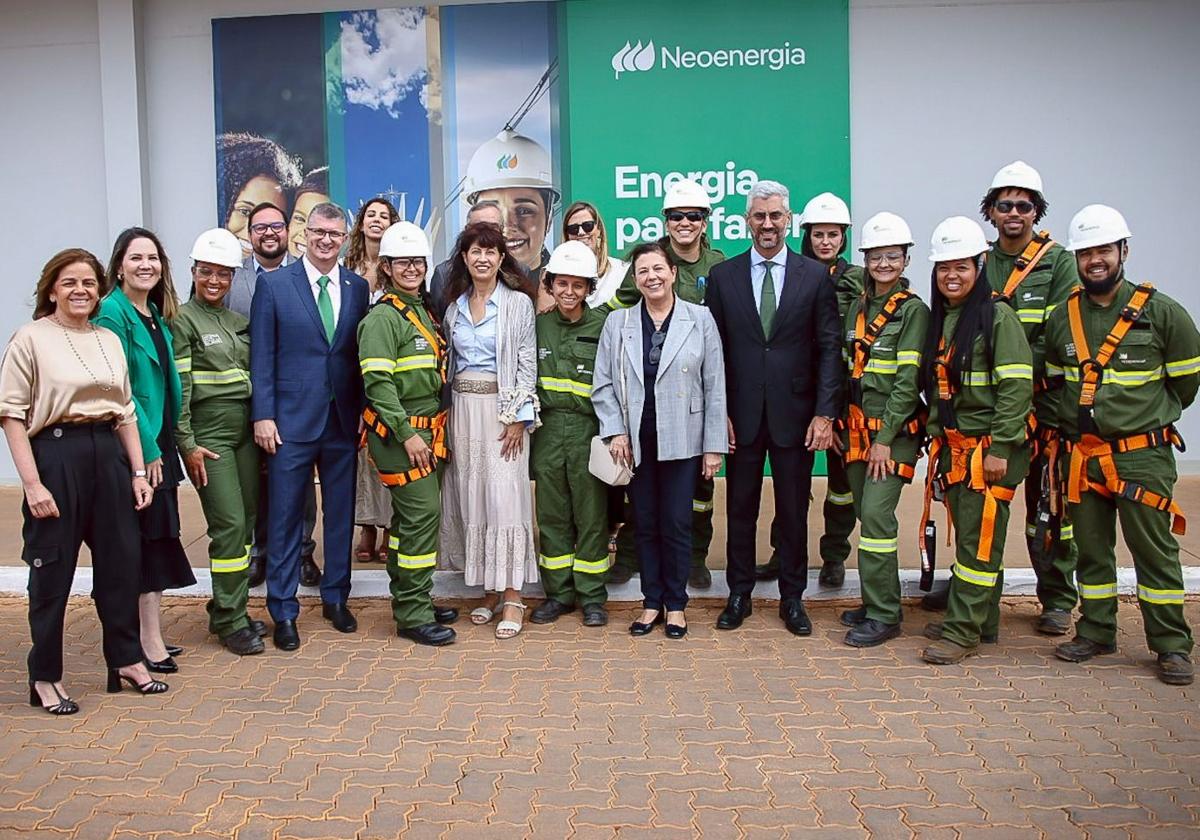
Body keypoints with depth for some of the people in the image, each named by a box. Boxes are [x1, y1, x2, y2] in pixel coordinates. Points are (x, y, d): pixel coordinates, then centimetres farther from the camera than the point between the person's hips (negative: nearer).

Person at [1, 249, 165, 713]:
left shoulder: (109, 340, 12)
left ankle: (125, 658, 27)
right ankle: (45, 677, 18)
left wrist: (138, 472, 8)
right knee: (52, 568, 3)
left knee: (122, 560, 11)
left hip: (108, 452, 5)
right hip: (56, 453, -5)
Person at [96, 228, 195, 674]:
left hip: (160, 442, 8)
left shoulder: (158, 314, 12)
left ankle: (146, 634, 22)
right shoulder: (113, 313, -12)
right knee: (150, 536, -4)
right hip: (134, 446, -8)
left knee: (157, 537, 12)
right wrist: (147, 447, -17)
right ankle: (151, 642, 5)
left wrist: (166, 443, 8)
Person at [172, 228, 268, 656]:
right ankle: (231, 621, 1)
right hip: (208, 435, -6)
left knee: (247, 522, 7)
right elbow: (177, 388, -9)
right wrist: (188, 444, -13)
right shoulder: (183, 320, -4)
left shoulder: (239, 320, 15)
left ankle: (226, 611, 19)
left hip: (245, 430, 7)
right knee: (229, 524, -9)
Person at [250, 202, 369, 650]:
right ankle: (283, 611, 14)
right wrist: (263, 415, -8)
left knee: (341, 513, 12)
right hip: (291, 420, -3)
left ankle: (336, 597, 27)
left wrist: (365, 412, 2)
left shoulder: (358, 287, 7)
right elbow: (261, 356, -2)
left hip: (344, 420, 3)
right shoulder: (273, 284, 0)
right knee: (285, 517, 2)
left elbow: (362, 355, 7)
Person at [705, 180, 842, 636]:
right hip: (742, 414, 1)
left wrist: (824, 412, -7)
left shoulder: (815, 276, 2)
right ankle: (739, 595, 23)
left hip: (795, 414, 0)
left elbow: (829, 348, 0)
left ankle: (792, 598, 23)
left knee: (794, 512, 9)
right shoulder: (723, 276, 4)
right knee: (740, 509, 9)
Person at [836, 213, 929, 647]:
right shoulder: (858, 306, 12)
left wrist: (885, 438, -15)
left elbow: (908, 381, -13)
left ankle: (883, 615, -2)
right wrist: (843, 425, 11)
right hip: (858, 428, 7)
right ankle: (877, 601, 23)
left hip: (894, 431, -7)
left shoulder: (913, 310, -8)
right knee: (867, 514, 11)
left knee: (876, 514, -12)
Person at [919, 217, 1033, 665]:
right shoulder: (939, 319, 13)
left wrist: (1000, 448, -18)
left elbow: (1016, 386, -16)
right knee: (967, 538, 14)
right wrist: (936, 436, 14)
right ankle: (979, 622, 24)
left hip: (990, 447, -7)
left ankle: (963, 631, 2)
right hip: (952, 445, 8)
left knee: (980, 540, -3)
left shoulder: (997, 316, -11)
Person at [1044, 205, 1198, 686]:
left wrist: (1149, 414, 12)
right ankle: (1096, 632, 24)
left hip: (1142, 456, -4)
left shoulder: (1161, 313, -5)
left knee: (1154, 551, 1)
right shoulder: (1061, 318, 6)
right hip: (1081, 456, 4)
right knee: (1091, 549, 11)